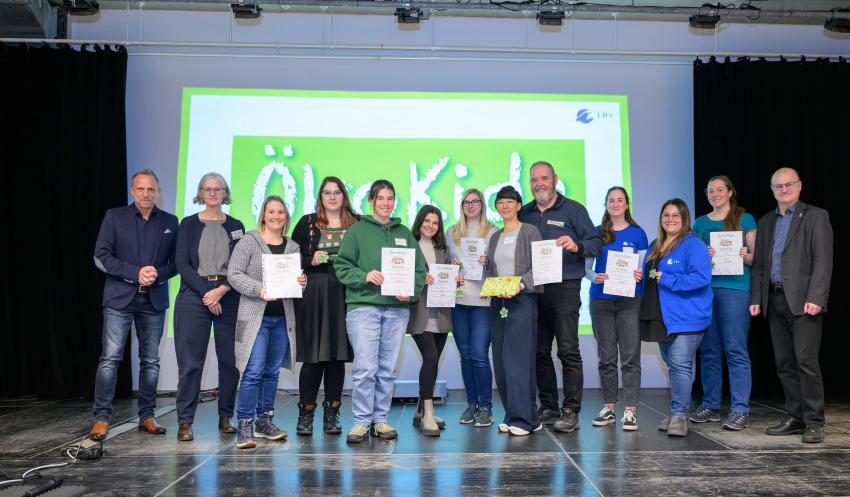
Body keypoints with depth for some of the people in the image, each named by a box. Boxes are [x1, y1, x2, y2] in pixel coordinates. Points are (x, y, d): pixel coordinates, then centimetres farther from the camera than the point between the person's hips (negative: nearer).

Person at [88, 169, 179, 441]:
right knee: (110, 358, -7)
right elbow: (101, 256, -3)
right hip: (120, 298, -2)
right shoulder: (114, 216, 4)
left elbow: (176, 262, 9)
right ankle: (101, 418, 2)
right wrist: (136, 273, -13)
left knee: (150, 361, 6)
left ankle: (146, 416, 16)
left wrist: (158, 274, -12)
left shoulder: (170, 222, 9)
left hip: (154, 301, 2)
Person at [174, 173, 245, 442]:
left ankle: (226, 417, 15)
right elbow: (182, 263, -1)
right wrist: (206, 293, -11)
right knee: (190, 362, -3)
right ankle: (185, 422, 5)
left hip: (228, 298, 2)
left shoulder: (236, 226, 12)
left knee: (230, 359, 2)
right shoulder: (188, 224, 8)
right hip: (194, 297, -2)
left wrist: (222, 289, -10)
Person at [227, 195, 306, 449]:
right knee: (253, 372, -9)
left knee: (272, 372, 11)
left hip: (282, 318, 5)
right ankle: (244, 425, 0)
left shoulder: (293, 247, 13)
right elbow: (234, 274, -8)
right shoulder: (249, 241, -1)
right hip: (255, 316, -5)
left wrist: (302, 283, -6)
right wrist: (259, 289, -21)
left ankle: (264, 421, 22)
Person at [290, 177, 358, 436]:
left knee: (338, 355, 4)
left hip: (344, 296, 1)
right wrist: (311, 261, -9)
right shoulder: (307, 223, 8)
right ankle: (306, 413, 10)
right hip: (313, 295, -1)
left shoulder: (356, 224, 10)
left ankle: (332, 413, 15)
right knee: (313, 355, -1)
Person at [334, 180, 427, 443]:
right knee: (365, 367, -8)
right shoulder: (357, 230, 5)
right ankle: (362, 422, 4)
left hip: (397, 308, 4)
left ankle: (381, 420, 18)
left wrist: (411, 292, -5)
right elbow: (342, 266, 0)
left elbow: (419, 269, 12)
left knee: (388, 369, 8)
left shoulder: (404, 233, 16)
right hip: (363, 306, -3)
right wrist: (364, 276, -17)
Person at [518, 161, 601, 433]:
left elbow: (596, 243, -2)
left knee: (568, 351, -6)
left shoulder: (573, 210, 3)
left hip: (564, 288, -5)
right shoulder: (525, 213, 15)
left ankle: (571, 412, 1)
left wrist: (576, 246, -21)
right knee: (539, 351, 9)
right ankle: (548, 408, 19)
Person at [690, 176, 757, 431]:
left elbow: (757, 256, 5)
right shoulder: (700, 223, 16)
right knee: (709, 351, 6)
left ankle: (740, 410, -2)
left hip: (735, 288, -4)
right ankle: (710, 406, 15)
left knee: (735, 350, -6)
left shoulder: (744, 219, 6)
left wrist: (745, 256, -16)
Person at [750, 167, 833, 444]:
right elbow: (758, 264, 17)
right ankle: (795, 418, 18)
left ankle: (814, 422, 1)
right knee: (785, 364, 9)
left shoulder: (816, 216, 1)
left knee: (806, 361, -8)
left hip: (803, 301, -6)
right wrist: (756, 298, 8)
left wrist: (815, 298, -18)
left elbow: (823, 260, -8)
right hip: (775, 301, 6)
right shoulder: (766, 222, 18)